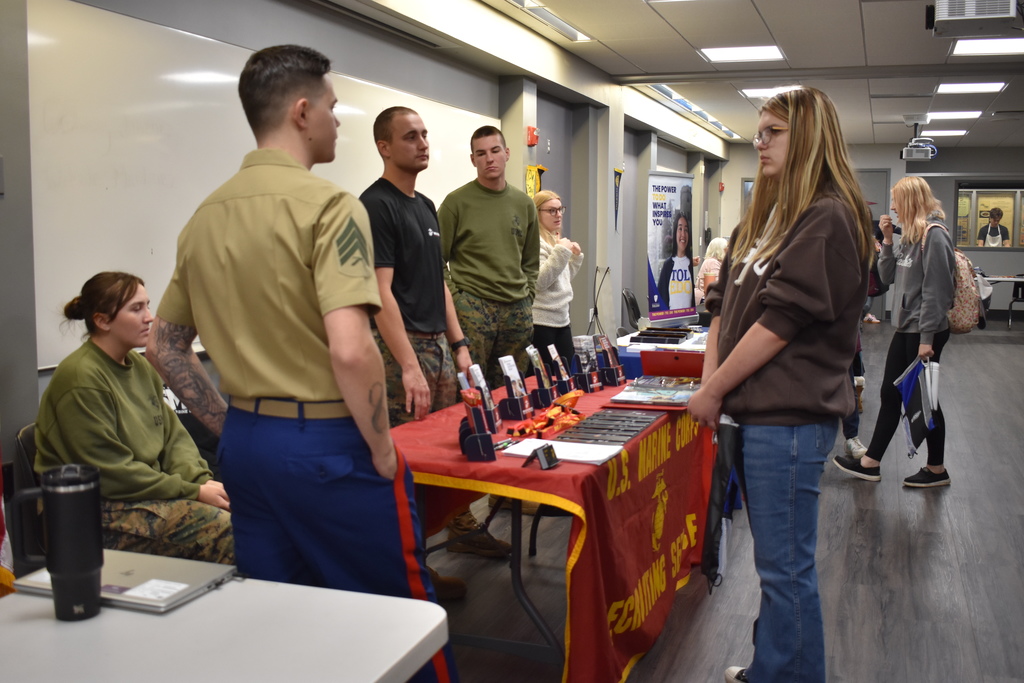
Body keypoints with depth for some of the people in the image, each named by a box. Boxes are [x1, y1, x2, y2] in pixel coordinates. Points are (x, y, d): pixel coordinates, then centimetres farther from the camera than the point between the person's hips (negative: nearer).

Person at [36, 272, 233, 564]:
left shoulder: (139, 366, 11)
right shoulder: (80, 379, -15)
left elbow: (173, 436, 12)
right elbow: (111, 473, -17)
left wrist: (202, 480, -8)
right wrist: (193, 492, -17)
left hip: (148, 492, 8)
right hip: (100, 510, -8)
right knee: (225, 530, -26)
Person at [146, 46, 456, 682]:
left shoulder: (206, 216, 7)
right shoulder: (327, 204, -15)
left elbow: (164, 344, 14)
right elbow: (351, 352, -26)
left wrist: (231, 426, 16)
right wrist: (382, 451, -13)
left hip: (245, 444, 8)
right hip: (327, 444, -7)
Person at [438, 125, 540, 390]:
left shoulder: (524, 204, 12)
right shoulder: (457, 202, -1)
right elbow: (437, 260, -1)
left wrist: (528, 297, 10)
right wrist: (453, 298, -9)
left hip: (517, 310, 4)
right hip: (472, 306, -4)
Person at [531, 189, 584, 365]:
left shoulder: (555, 239, 16)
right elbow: (540, 281, -23)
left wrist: (575, 257, 10)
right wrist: (561, 251, -22)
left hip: (562, 319, 10)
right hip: (541, 322, -9)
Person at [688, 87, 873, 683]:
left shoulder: (828, 218, -13)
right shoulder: (766, 216, 16)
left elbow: (782, 320, -18)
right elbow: (726, 303, 13)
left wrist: (714, 390, -13)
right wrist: (711, 382, 1)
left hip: (790, 417, -9)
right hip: (756, 409, 9)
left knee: (785, 566, 1)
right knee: (777, 560, 20)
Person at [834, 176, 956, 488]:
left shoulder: (934, 235, -16)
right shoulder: (910, 236, 12)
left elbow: (935, 291, -20)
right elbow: (888, 276, 14)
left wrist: (927, 338, -21)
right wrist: (887, 240, 3)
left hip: (924, 332, -9)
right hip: (905, 329, 9)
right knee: (890, 395, 12)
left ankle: (937, 469, 18)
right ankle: (871, 463, 19)